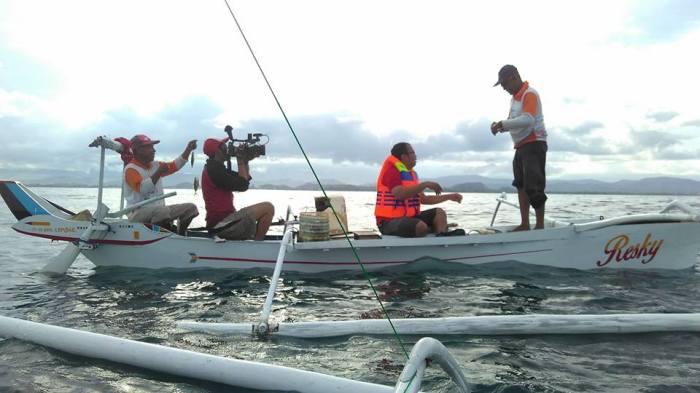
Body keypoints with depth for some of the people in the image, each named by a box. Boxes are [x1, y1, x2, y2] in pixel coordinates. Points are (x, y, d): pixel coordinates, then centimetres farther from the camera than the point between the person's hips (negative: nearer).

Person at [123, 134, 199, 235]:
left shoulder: (155, 165, 14)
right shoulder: (131, 169, -9)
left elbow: (175, 165, 17)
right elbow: (142, 189, -25)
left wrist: (188, 149, 7)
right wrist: (159, 173, -27)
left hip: (158, 210, 8)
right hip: (138, 213, -8)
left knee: (190, 208, -1)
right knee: (163, 210, -39)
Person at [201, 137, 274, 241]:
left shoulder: (214, 167, 16)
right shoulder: (214, 169, -16)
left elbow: (245, 179, 18)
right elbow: (243, 185, -18)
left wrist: (245, 161, 5)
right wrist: (240, 161, -8)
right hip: (222, 224, -11)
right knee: (268, 208, -13)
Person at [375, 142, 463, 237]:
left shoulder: (411, 174, 18)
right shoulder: (391, 171, -11)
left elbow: (424, 199, 23)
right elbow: (400, 194, -29)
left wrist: (449, 196, 18)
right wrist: (425, 184, -25)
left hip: (410, 217, 9)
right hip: (390, 222, -9)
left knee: (439, 212, -4)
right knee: (421, 226, -34)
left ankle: (443, 237, -27)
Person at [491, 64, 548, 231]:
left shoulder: (529, 94, -11)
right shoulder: (515, 98, 17)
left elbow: (528, 120, -25)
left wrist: (503, 124, -23)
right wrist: (500, 126, -2)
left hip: (534, 144, -10)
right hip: (521, 146, 10)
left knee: (534, 186, -11)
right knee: (521, 185, 10)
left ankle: (540, 225, -4)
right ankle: (525, 224, 14)